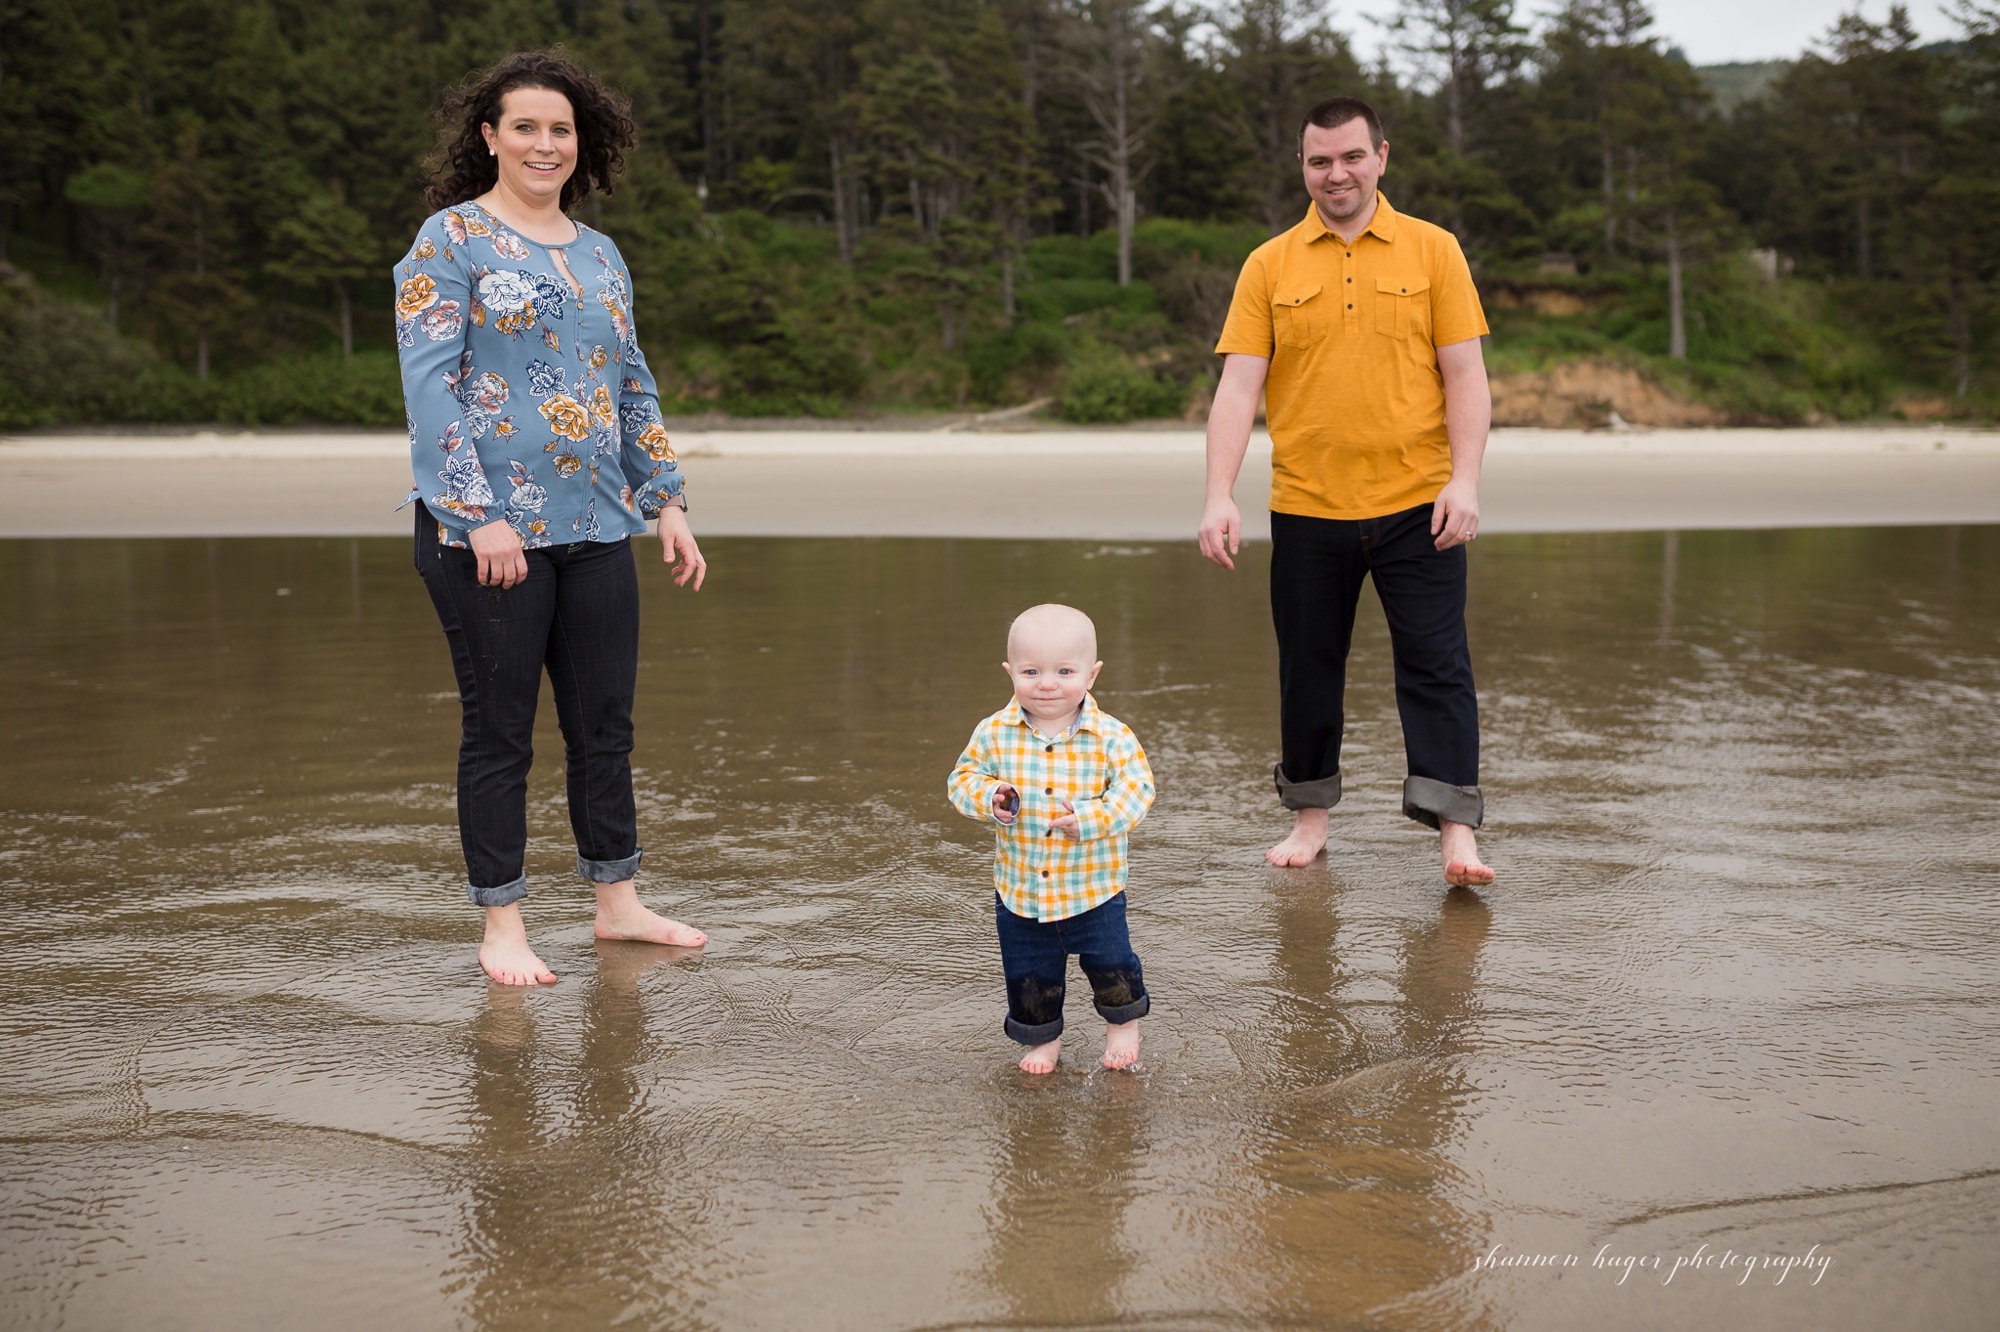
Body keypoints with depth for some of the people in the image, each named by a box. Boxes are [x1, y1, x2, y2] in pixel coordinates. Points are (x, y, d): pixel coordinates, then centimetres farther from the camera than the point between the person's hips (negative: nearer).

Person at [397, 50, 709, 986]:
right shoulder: (450, 240, -2)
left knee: (606, 724, 10)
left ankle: (617, 903, 23)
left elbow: (634, 390, 21)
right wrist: (478, 514, -18)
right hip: (488, 530, -6)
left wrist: (667, 501, 13)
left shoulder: (601, 256, 16)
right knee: (500, 731, 2)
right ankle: (501, 926, 12)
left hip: (598, 525, 6)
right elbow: (429, 382, -11)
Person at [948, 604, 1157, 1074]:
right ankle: (1042, 1039, 39)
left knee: (1111, 964, 10)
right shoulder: (995, 733, -8)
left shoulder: (1111, 736, -15)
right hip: (1019, 890, 2)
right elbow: (964, 777, 3)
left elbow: (1136, 788, -15)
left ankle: (1123, 1025, 39)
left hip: (1093, 888, -2)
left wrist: (1090, 819, -29)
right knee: (1028, 975, 14)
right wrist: (988, 797, -19)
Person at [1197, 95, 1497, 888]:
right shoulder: (1269, 266, 5)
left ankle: (1456, 831, -1)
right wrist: (1219, 495, -11)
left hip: (1417, 505, -1)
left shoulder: (1432, 251, 4)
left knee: (1436, 666, -3)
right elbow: (1238, 385, -1)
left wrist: (1465, 479, -10)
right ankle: (1311, 815, 25)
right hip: (1305, 509, 1)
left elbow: (1465, 376, 1)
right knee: (1308, 669, 10)